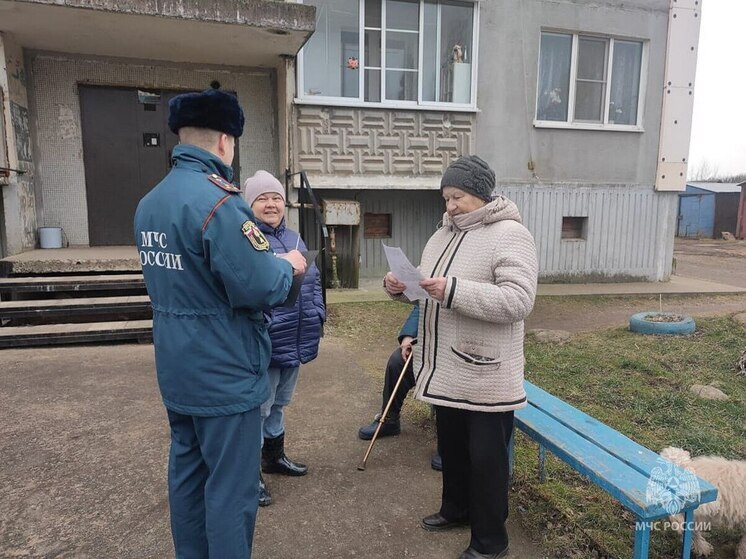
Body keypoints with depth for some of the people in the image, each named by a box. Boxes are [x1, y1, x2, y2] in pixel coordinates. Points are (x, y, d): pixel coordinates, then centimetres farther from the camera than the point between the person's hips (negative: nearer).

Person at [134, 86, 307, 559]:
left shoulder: (149, 203, 7)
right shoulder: (218, 202, -22)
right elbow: (258, 290, -26)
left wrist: (268, 261, 15)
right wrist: (288, 266, -5)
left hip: (176, 369, 9)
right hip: (224, 373, -9)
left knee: (187, 471, 21)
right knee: (231, 486, 5)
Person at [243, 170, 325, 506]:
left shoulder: (294, 239, 12)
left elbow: (314, 281, 17)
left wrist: (317, 316, 8)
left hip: (295, 342, 8)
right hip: (263, 345, -8)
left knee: (278, 403, 23)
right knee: (258, 409, 5)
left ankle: (274, 456, 42)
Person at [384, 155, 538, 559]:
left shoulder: (509, 235, -14)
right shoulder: (444, 233, 11)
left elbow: (518, 301, -25)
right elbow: (429, 290, 19)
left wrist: (453, 290, -32)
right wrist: (402, 287, -3)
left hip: (485, 375, -8)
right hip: (444, 370, 8)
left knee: (486, 457, 7)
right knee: (451, 446, 23)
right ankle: (456, 508, 46)